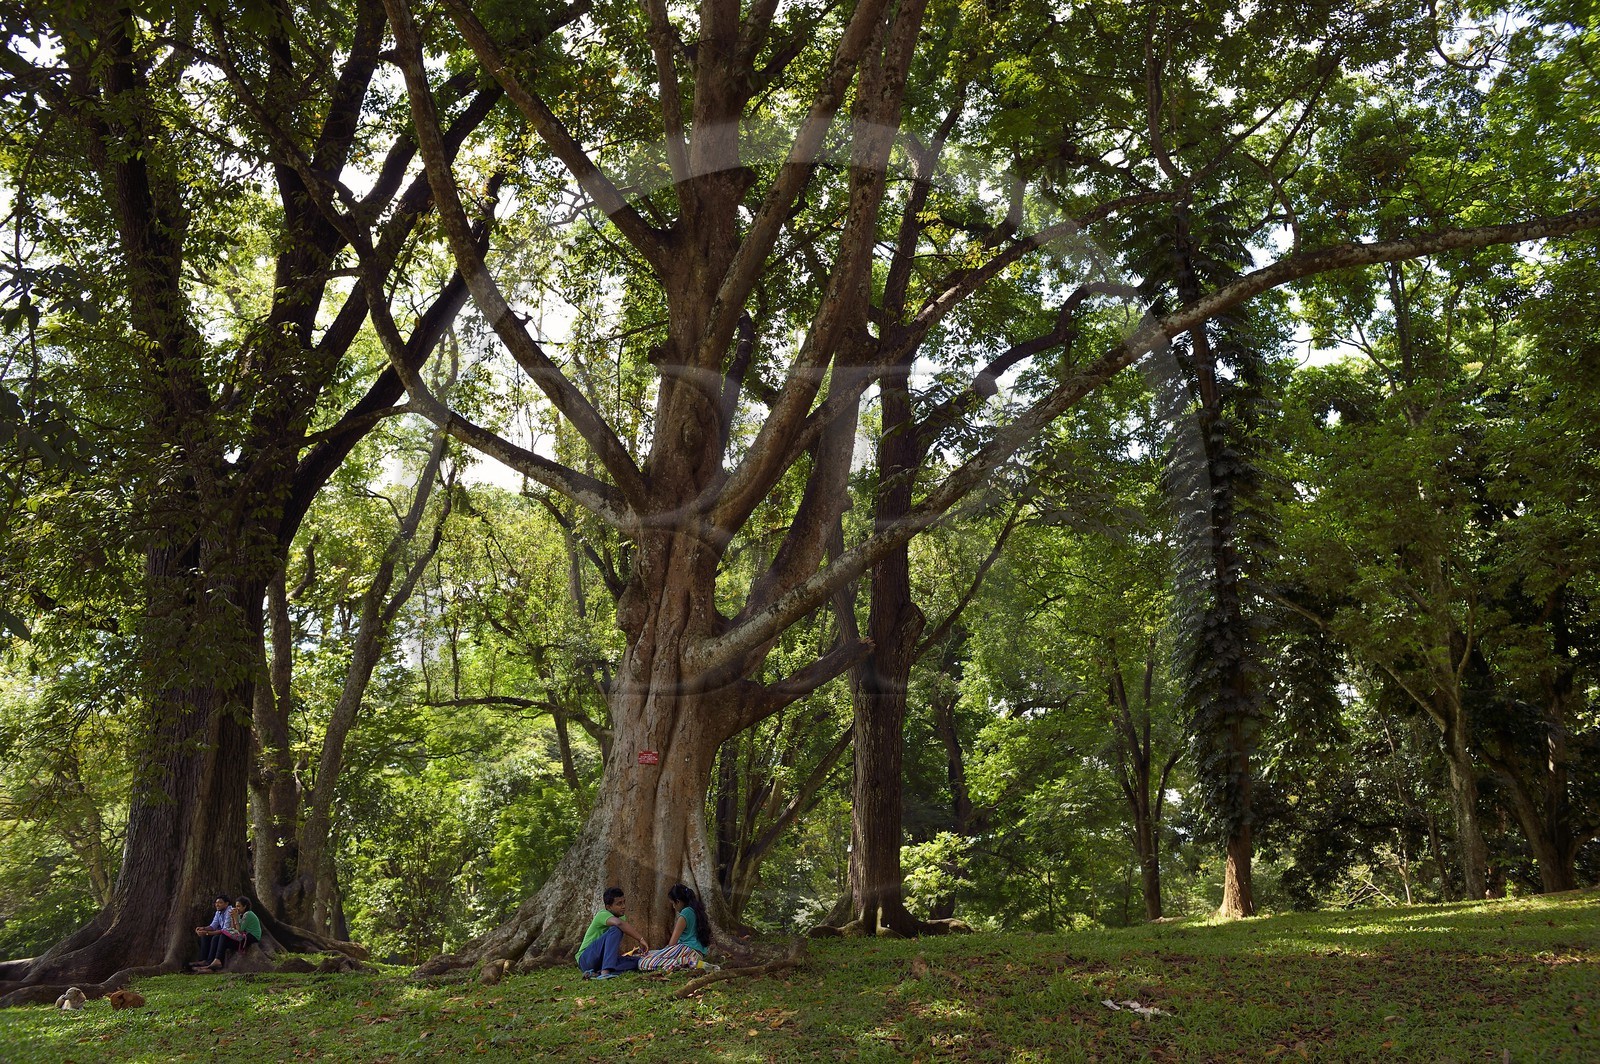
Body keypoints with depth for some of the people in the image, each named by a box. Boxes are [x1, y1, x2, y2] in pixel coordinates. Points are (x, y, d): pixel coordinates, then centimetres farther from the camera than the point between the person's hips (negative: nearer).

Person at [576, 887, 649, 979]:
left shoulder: (621, 916, 10)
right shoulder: (602, 914, -16)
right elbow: (619, 923, -41)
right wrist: (640, 939, -38)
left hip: (603, 960, 8)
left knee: (638, 961, -11)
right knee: (615, 930, -28)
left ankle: (596, 973, -22)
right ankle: (605, 972, -40)